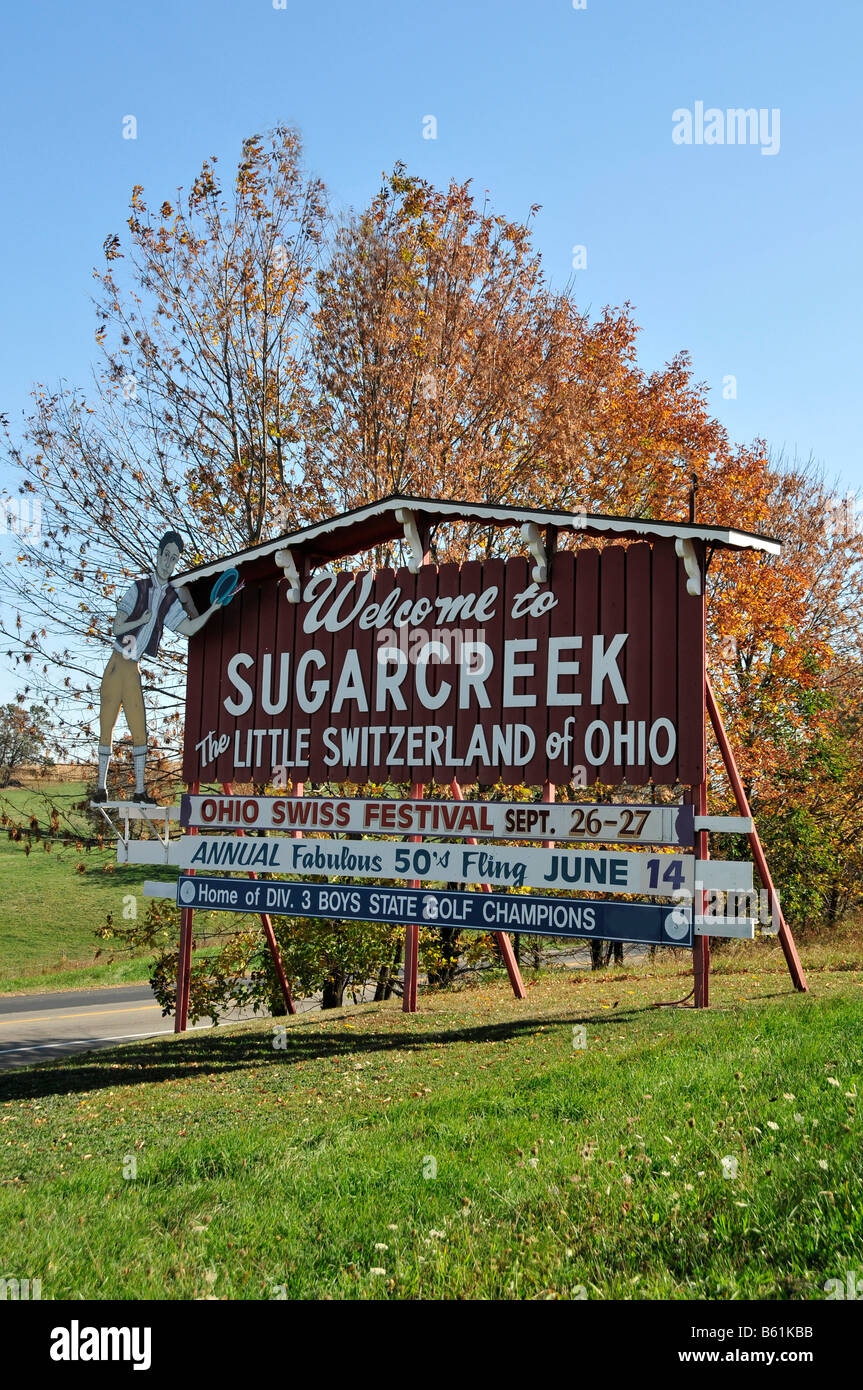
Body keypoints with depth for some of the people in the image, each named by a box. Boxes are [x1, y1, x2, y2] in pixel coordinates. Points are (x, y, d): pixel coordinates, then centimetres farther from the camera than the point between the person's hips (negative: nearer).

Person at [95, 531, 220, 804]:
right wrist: (141, 620, -18)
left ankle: (140, 790, 4)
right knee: (106, 727, 0)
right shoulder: (139, 588, -5)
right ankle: (101, 787, 7)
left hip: (135, 668, 4)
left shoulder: (171, 599, 8)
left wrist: (212, 610, -8)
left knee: (139, 728, 0)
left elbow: (189, 628, 0)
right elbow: (117, 626, -5)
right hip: (116, 664, -4)